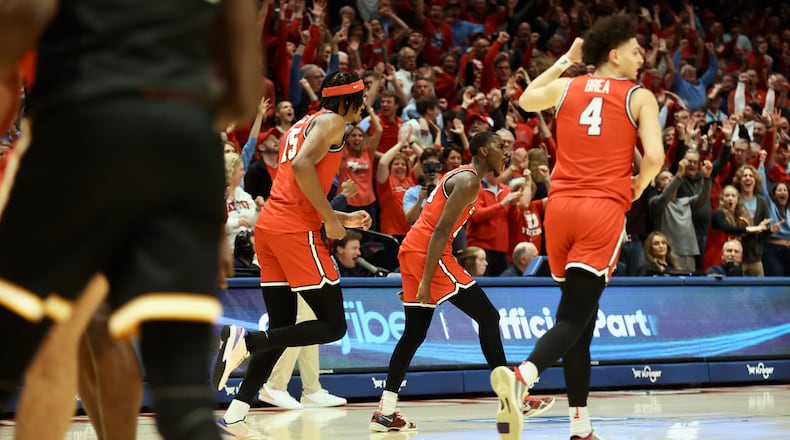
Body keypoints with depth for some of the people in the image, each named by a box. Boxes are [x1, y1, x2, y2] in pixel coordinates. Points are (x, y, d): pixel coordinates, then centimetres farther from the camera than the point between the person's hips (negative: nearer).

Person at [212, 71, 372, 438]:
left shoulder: (303, 125, 27)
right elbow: (303, 165, -19)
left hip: (270, 226, 9)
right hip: (296, 230, -9)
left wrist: (344, 218, 30)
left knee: (282, 329, 11)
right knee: (333, 325, -5)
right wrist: (331, 219, -13)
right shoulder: (332, 121, 0)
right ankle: (245, 340, -20)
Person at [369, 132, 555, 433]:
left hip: (410, 250, 10)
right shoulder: (469, 181, -10)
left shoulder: (459, 175, 21)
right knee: (488, 317, -5)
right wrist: (426, 281, -22)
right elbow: (441, 231, -18)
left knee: (415, 333, 11)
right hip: (428, 253, -10)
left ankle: (385, 413, 6)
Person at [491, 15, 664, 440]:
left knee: (580, 315, 15)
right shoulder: (640, 97, 3)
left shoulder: (567, 87, 14)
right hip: (604, 211, -5)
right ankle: (521, 377, -39)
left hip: (561, 205, 5)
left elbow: (525, 100, 35)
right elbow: (654, 157, -9)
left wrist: (565, 60, 40)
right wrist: (638, 186, 11)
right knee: (573, 318, -11)